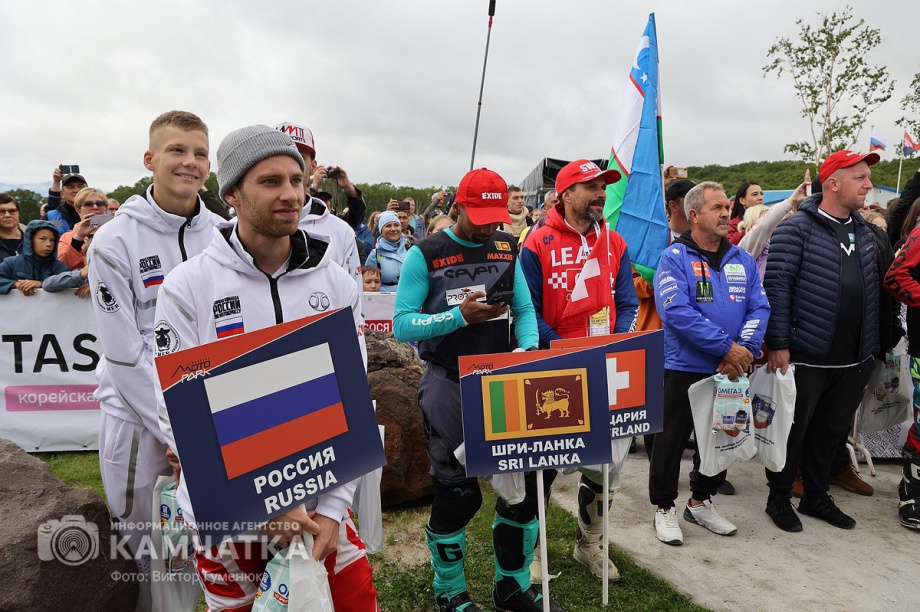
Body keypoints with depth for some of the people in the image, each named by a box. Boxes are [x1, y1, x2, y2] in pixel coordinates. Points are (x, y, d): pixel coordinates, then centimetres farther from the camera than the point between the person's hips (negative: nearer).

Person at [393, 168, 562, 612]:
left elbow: (525, 309, 9)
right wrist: (460, 316, -22)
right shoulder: (425, 254, -7)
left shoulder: (506, 248, 7)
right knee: (456, 491, 0)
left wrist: (528, 347, -10)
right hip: (448, 385, -4)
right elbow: (402, 325, -11)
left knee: (525, 478, 6)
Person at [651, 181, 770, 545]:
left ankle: (701, 501, 36)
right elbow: (676, 311, -21)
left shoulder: (742, 260, 9)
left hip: (730, 371, 6)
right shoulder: (674, 257, -9)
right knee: (672, 439, 4)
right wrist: (726, 347, -22)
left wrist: (744, 351, -15)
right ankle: (664, 506, 22)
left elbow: (759, 309, 2)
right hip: (684, 368, -6)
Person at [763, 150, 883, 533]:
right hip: (805, 357, -7)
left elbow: (872, 294, 17)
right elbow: (777, 286, -15)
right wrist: (778, 344, -19)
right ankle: (778, 498, 23)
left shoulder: (865, 233, 12)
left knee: (831, 431, 17)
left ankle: (816, 497, 33)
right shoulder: (797, 228, -10)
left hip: (852, 361, 7)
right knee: (793, 431, 6)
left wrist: (870, 350, 15)